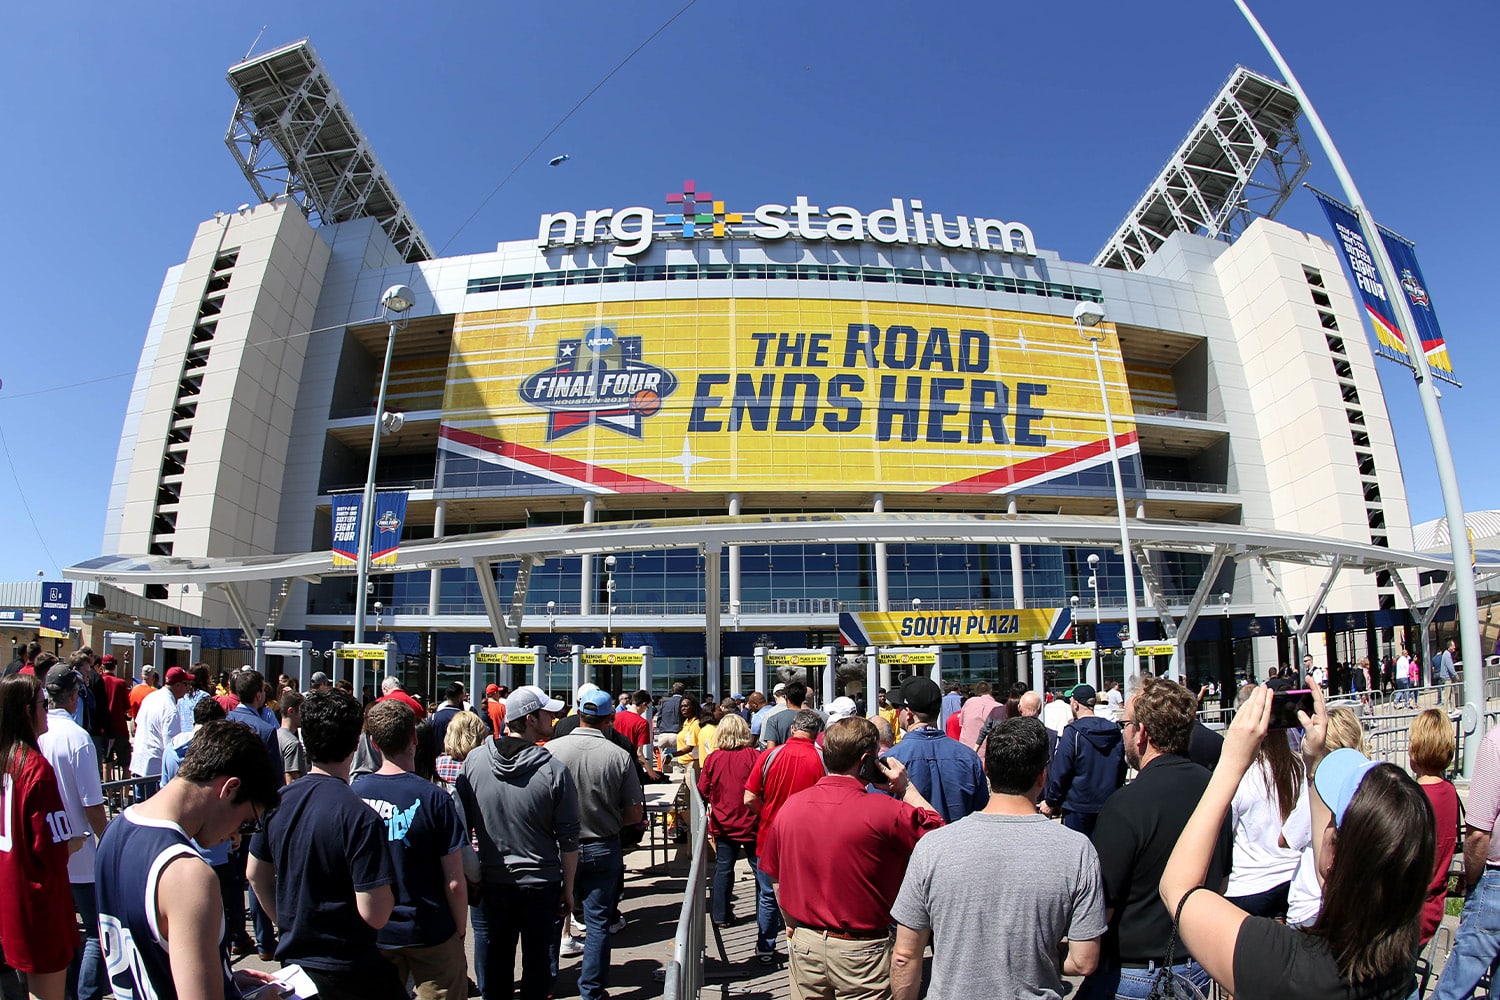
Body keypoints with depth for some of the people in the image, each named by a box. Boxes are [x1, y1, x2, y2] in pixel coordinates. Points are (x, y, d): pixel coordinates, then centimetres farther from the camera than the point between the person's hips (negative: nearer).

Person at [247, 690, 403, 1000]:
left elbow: (256, 875, 9)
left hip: (292, 960, 6)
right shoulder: (359, 816, -26)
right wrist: (388, 891, -5)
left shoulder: (278, 800, -5)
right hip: (351, 974, -6)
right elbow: (374, 915, -25)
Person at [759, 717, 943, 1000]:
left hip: (804, 945, 4)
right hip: (861, 951, -4)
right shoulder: (884, 810, -22)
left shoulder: (790, 806, -5)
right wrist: (907, 788, -2)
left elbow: (775, 876, 6)